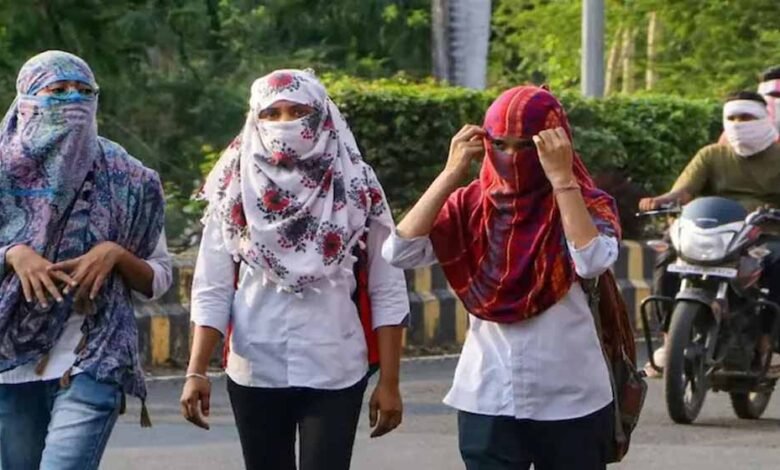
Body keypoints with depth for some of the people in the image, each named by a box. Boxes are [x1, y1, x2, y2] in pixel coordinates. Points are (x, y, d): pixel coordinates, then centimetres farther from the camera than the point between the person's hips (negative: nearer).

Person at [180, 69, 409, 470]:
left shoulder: (355, 188, -2)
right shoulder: (237, 189, 1)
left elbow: (387, 293, 0)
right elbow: (211, 290, 1)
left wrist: (389, 381, -3)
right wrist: (196, 372, -8)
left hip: (335, 373, -2)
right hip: (255, 374, 2)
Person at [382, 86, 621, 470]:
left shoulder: (584, 205, -4)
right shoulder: (471, 206, 2)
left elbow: (593, 262, -26)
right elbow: (399, 252, -12)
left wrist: (562, 178, -24)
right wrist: (452, 173, -12)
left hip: (571, 401, -1)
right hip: (487, 400, 1)